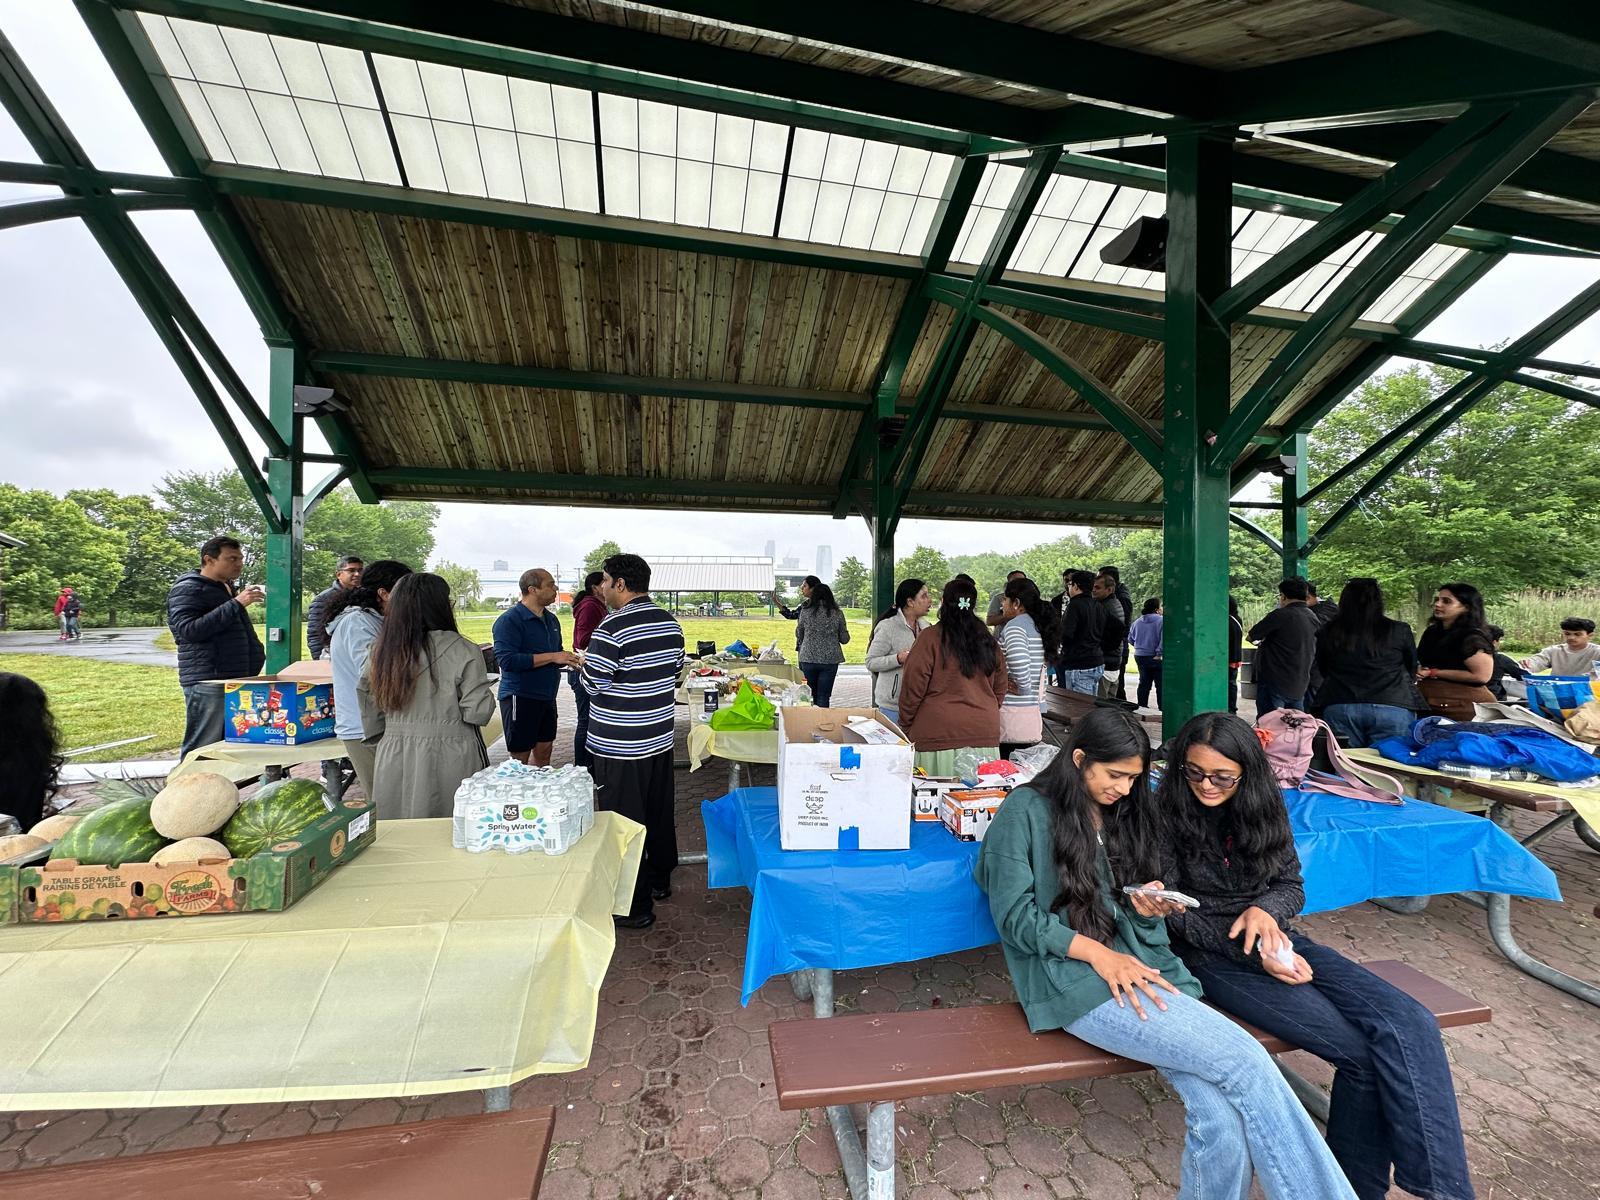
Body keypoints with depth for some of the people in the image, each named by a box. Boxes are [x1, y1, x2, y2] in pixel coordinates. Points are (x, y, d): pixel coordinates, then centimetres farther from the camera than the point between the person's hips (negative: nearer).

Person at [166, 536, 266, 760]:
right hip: (206, 681, -8)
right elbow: (189, 630, -21)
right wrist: (236, 604, -24)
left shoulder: (227, 588, 21)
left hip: (236, 679, 8)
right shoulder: (187, 589, -6)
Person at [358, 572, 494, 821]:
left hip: (393, 761, 5)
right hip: (450, 761, -5)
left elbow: (369, 712, 9)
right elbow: (477, 712, -14)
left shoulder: (380, 651, 0)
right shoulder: (463, 651, -15)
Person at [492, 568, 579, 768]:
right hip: (520, 697, -7)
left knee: (543, 751, 15)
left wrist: (570, 659, 1)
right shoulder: (509, 620, -13)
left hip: (547, 697, 8)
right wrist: (552, 657, -24)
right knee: (520, 758, 2)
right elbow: (507, 660, -24)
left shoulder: (551, 619, 12)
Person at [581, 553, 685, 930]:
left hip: (619, 746, -8)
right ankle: (660, 878, 38)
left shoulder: (612, 628, -21)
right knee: (659, 812, 20)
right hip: (660, 738, 8)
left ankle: (635, 905, 15)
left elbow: (592, 684, -17)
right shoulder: (671, 623, 3)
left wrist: (584, 665, 3)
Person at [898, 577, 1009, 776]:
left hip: (940, 735, -5)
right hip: (985, 735, 5)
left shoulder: (930, 638, -9)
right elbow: (1000, 689, 15)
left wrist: (905, 726, 5)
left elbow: (913, 687, -6)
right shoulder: (989, 641, 6)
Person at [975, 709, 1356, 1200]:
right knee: (1242, 1058, -21)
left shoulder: (1124, 814, 17)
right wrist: (1095, 951, -16)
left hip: (1143, 966, 6)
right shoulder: (1026, 811, -4)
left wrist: (1147, 911, -2)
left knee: (1225, 1125, -19)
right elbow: (1015, 917, -7)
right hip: (1075, 978, -6)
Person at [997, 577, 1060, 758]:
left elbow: (1018, 658, -30)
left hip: (1010, 711, -8)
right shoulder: (1040, 625, 12)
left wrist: (1023, 687, -14)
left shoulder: (1015, 625, -12)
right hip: (1033, 714, 8)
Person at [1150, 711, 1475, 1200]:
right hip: (1213, 956, -5)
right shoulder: (1165, 815, -12)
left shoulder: (1263, 807, 3)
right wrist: (1254, 954, -17)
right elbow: (1174, 913, -9)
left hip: (1277, 939, 5)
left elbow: (1292, 886, 7)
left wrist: (1264, 910, -16)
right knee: (1359, 1051, -20)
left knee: (1410, 1024, -17)